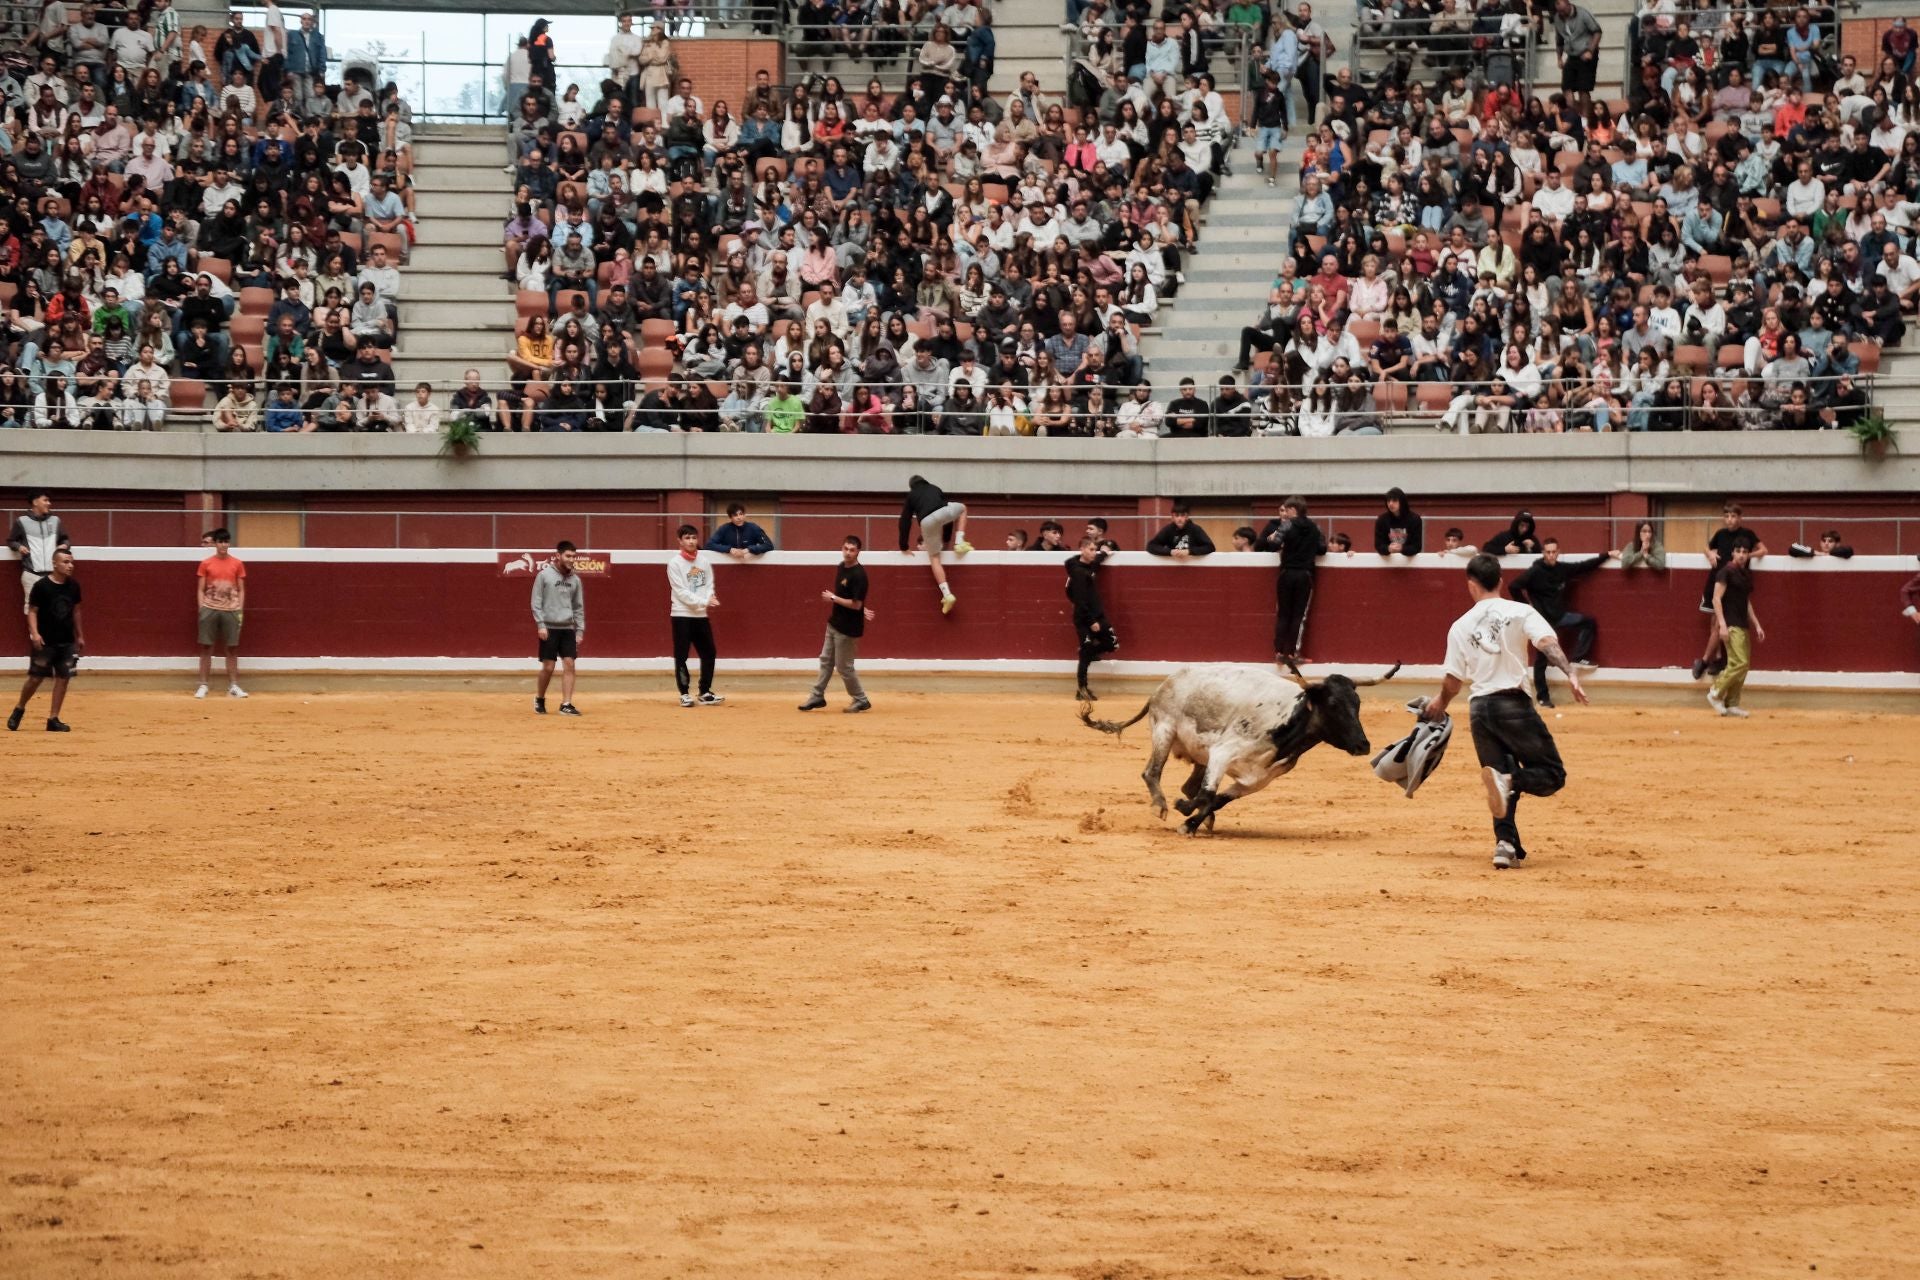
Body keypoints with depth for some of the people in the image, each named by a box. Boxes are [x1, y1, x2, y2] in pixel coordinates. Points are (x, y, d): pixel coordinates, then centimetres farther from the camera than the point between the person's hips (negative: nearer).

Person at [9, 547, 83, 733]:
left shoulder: (73, 586, 3)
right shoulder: (41, 586, -12)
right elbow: (32, 611, -9)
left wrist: (80, 636, 18)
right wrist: (34, 633, -22)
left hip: (67, 641, 5)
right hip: (45, 641, -5)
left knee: (63, 678, 1)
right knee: (35, 678, -1)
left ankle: (53, 719, 7)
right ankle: (19, 709, 22)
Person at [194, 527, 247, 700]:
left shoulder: (237, 564, 6)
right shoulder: (206, 564, 3)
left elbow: (241, 590, 8)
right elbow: (200, 589, 4)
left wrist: (240, 610, -1)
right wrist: (201, 609, -6)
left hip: (231, 610, 1)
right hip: (210, 609, -1)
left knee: (232, 648, 3)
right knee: (206, 647, 0)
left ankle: (233, 686, 8)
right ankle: (203, 686, 4)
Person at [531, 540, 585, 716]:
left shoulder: (575, 579, 9)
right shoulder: (544, 575, -3)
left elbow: (579, 607, 13)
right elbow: (536, 603, -4)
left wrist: (580, 630, 7)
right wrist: (541, 625, -12)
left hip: (568, 629, 4)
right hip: (549, 628, -4)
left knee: (569, 665, -5)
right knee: (548, 667, -2)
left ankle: (566, 704, -4)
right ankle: (539, 699, 20)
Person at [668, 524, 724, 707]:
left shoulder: (704, 562, 10)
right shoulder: (675, 563, -7)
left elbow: (709, 586, 8)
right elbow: (681, 592, -13)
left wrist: (710, 599, -15)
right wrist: (704, 602, -22)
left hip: (701, 616, 5)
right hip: (682, 615, -5)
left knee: (708, 653, 7)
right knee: (681, 656, -3)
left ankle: (705, 693, 18)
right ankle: (685, 694, 6)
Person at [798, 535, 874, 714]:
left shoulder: (859, 575, -22)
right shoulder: (841, 567, 5)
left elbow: (856, 604, -25)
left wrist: (833, 598, -16)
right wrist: (861, 609, 6)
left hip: (848, 628, -9)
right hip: (834, 623, 9)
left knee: (844, 667, 0)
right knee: (826, 660, 16)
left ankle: (861, 701, 13)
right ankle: (817, 696, 26)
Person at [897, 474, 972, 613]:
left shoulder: (911, 495, 30)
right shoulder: (935, 489, 36)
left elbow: (905, 521, 24)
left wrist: (904, 546, 28)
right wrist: (945, 539, 49)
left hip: (927, 522, -1)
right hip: (943, 513, 1)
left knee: (934, 557, 10)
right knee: (962, 508, 35)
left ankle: (947, 595, -5)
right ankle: (959, 543, 21)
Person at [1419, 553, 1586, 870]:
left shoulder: (1460, 626, 9)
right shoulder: (1520, 612, 2)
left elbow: (1452, 680, 12)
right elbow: (1547, 642, -16)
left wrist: (1440, 704, 32)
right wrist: (1570, 674, -27)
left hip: (1479, 709, 3)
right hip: (1513, 704, -3)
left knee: (1503, 790, 14)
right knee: (1552, 773, 2)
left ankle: (1507, 844, -4)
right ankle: (1510, 779, -28)